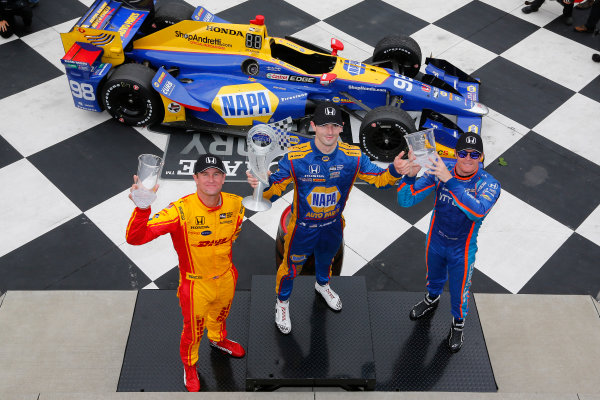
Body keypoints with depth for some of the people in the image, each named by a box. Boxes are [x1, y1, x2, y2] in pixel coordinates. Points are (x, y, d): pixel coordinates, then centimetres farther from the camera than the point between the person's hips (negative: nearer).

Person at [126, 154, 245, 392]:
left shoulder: (235, 204, -17)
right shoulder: (181, 210, -33)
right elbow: (135, 238, -43)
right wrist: (142, 208, -59)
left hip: (226, 278, 4)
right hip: (196, 285, -4)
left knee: (220, 315, 33)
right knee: (193, 332, 20)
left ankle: (218, 339, 67)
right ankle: (189, 366, 52)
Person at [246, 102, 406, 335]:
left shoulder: (353, 156, -18)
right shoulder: (294, 157, -26)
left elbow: (377, 178, -11)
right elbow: (274, 190, -21)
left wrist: (394, 171, -32)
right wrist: (262, 184, -44)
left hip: (333, 226, 3)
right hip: (302, 227, -3)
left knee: (326, 259, 32)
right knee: (291, 267, 17)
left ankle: (322, 285, 67)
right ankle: (282, 302, 48)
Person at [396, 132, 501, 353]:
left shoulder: (488, 184, -26)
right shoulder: (439, 170, -21)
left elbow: (478, 211, -48)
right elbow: (406, 200, -23)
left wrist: (450, 180, -56)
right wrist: (409, 176, -44)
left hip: (462, 250, -2)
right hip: (435, 241, 2)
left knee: (459, 291, 17)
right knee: (434, 276, 30)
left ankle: (458, 323, 49)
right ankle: (432, 300, 63)